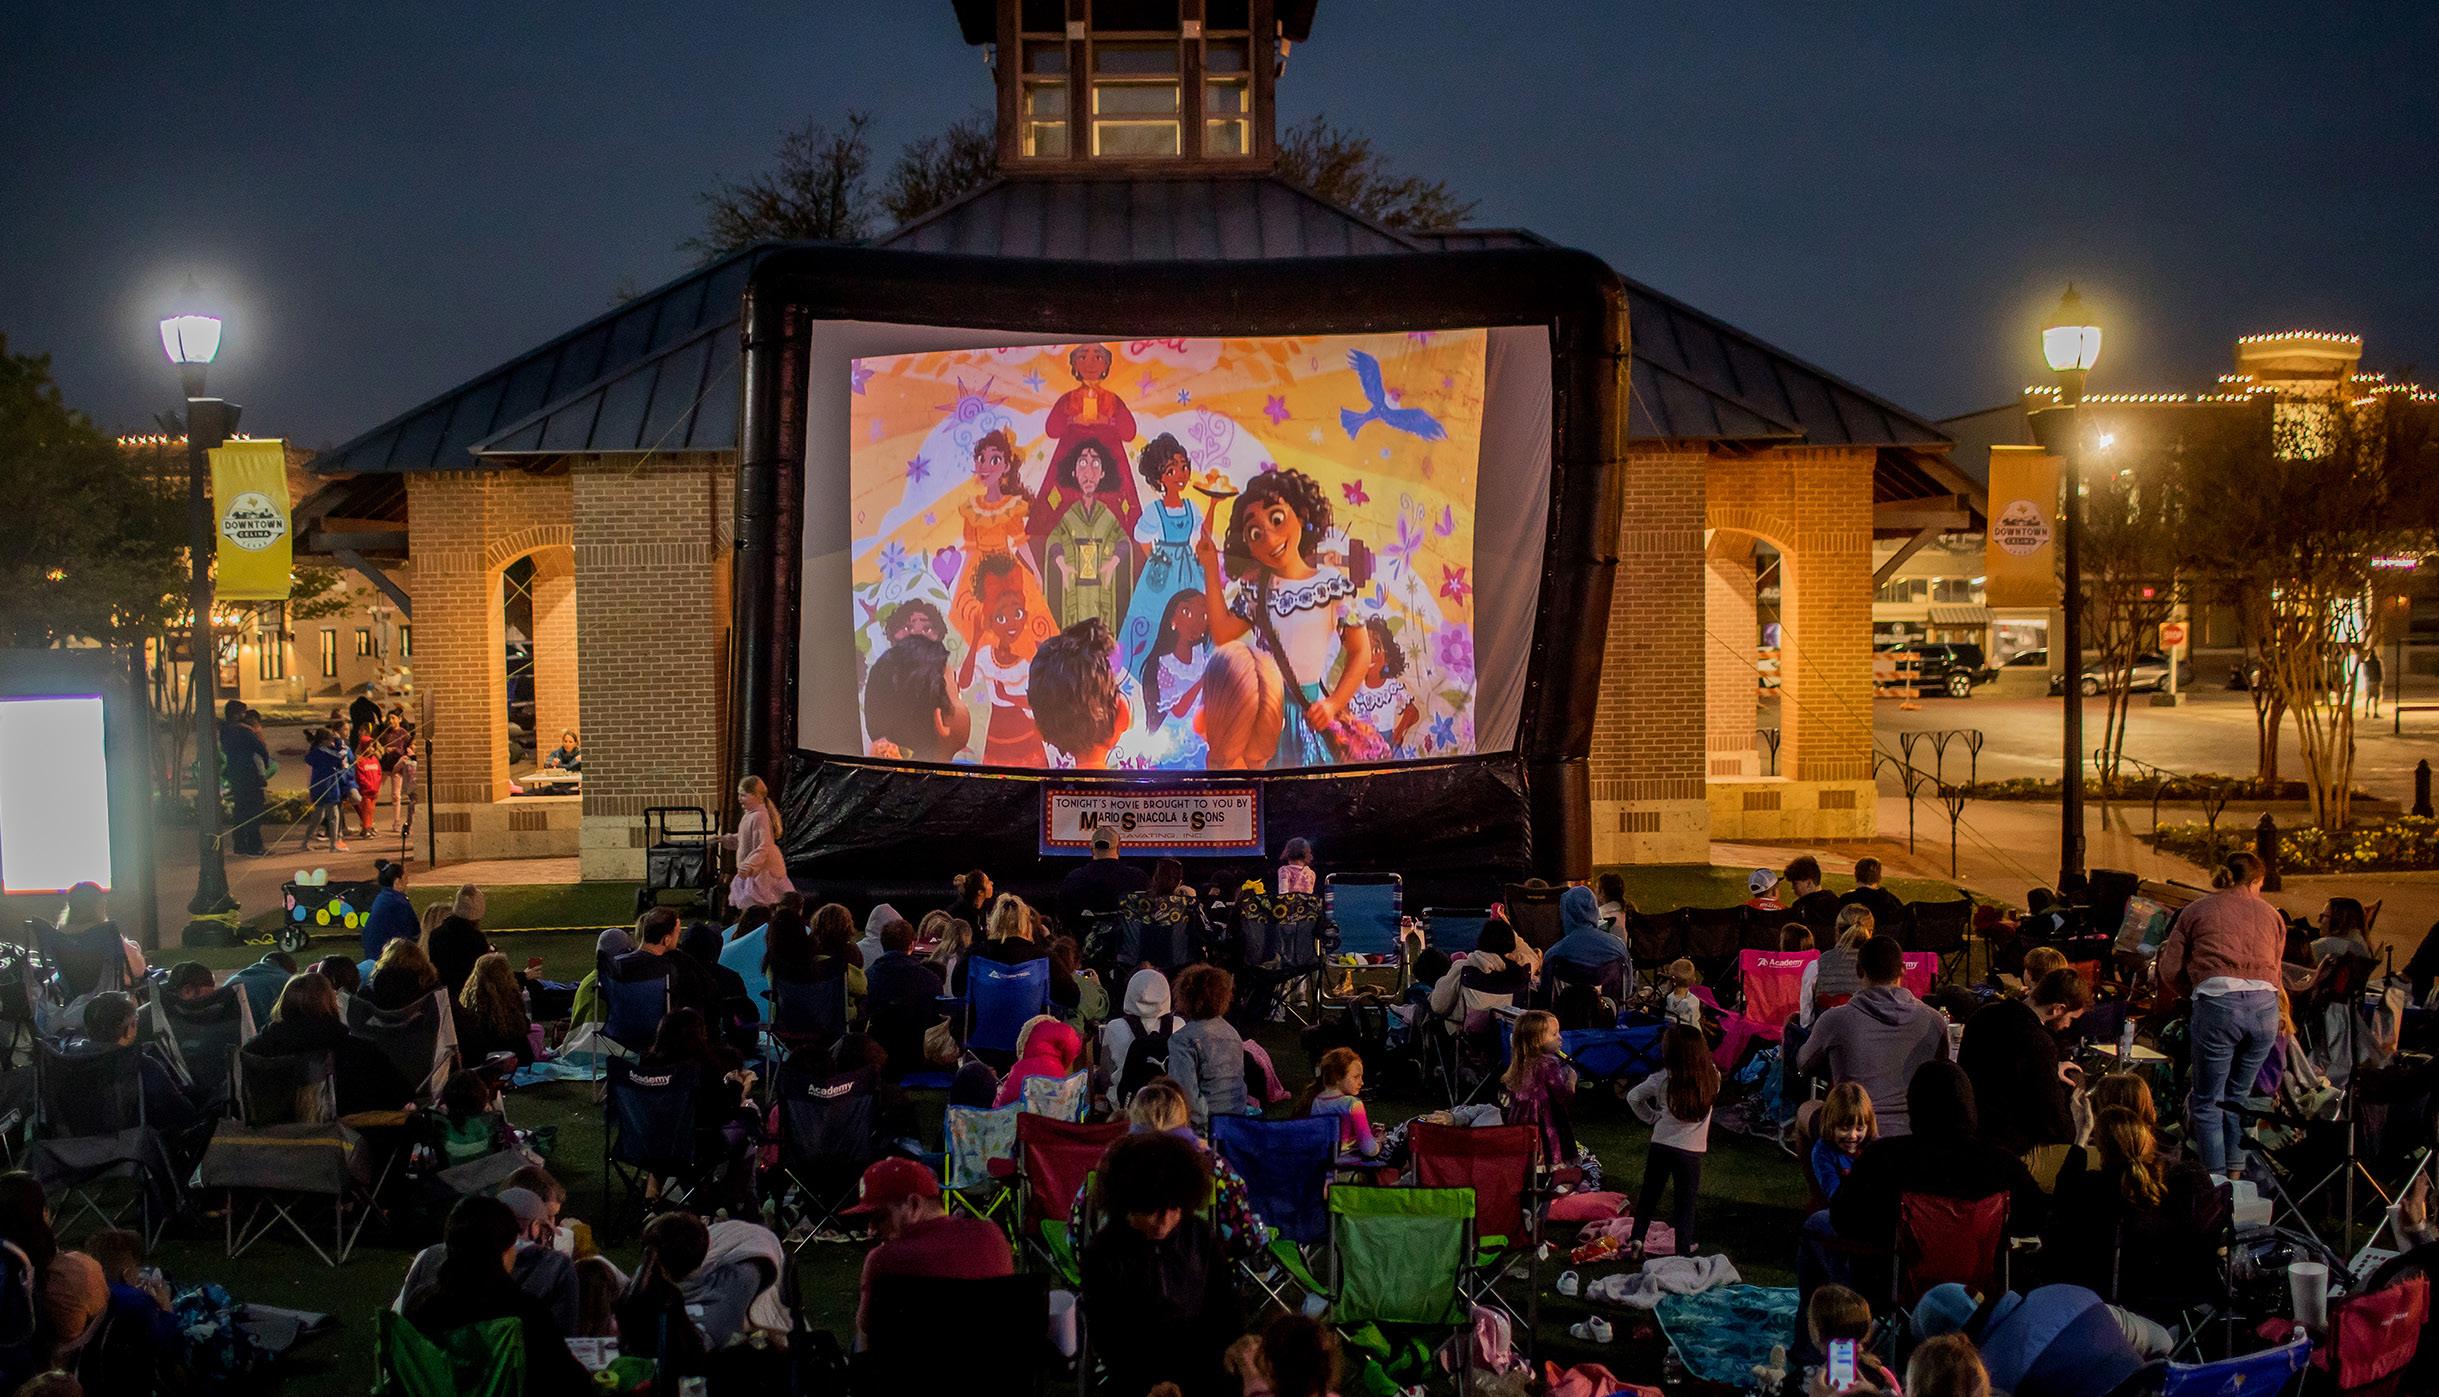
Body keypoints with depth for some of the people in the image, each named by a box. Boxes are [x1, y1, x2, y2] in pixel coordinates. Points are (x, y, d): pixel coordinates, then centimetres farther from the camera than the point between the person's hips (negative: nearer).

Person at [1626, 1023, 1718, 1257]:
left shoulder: (1661, 1080, -12)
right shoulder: (1712, 1077, -12)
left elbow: (1633, 1097, 0)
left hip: (1660, 1147, 0)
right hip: (1691, 1151, 0)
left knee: (1649, 1195, 17)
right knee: (1686, 1202, 10)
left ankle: (1637, 1239, 17)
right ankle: (1684, 1251, 11)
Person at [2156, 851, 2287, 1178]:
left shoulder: (2196, 910, 18)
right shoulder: (2271, 914, 25)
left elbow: (2170, 969, 14)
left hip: (2218, 1001, -3)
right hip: (2265, 1003, 3)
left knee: (2207, 1103, 4)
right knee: (2238, 1098, 17)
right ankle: (2235, 1176, 17)